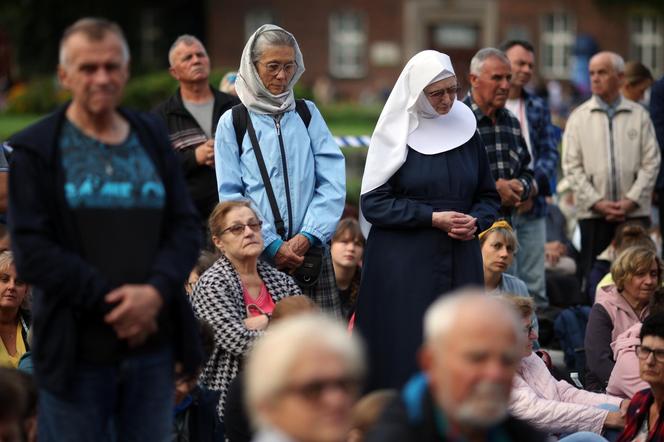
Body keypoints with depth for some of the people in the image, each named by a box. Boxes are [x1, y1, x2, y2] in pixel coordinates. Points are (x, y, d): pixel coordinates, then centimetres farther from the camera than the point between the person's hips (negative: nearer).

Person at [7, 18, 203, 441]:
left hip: (153, 343, 4)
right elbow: (31, 251, -8)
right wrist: (111, 302, -15)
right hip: (76, 352, -3)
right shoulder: (35, 150, -1)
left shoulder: (152, 136, 11)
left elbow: (186, 226, 8)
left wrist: (156, 291, -12)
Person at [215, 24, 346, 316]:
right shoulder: (233, 122, 4)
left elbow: (333, 183, 4)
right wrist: (272, 246, -8)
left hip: (311, 248, 2)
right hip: (257, 256, -2)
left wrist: (308, 236, -8)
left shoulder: (307, 114, 11)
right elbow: (230, 196, -1)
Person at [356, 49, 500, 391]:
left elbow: (488, 196, 15)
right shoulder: (396, 135, -2)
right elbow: (373, 203, -7)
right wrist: (433, 218, -14)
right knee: (406, 354, -5)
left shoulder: (465, 130, 10)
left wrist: (475, 222, -7)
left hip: (461, 264, 4)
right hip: (404, 264, -4)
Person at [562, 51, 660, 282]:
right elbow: (571, 166, 2)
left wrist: (631, 201, -7)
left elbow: (651, 162, 4)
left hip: (634, 212, 0)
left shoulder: (639, 115, 8)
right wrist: (597, 202, -7)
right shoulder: (579, 117, 7)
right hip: (593, 213, 0)